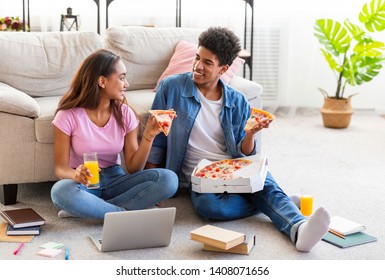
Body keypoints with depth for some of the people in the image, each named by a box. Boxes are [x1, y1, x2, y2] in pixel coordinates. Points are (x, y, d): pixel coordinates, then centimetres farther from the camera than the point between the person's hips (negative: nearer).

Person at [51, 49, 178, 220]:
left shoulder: (125, 114, -1)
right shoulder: (68, 116, -10)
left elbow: (133, 168, -4)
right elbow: (60, 168, -11)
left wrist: (148, 136, -19)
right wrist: (76, 174, -34)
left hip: (115, 180, 4)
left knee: (169, 179, -22)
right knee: (62, 191, -39)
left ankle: (87, 209, -22)